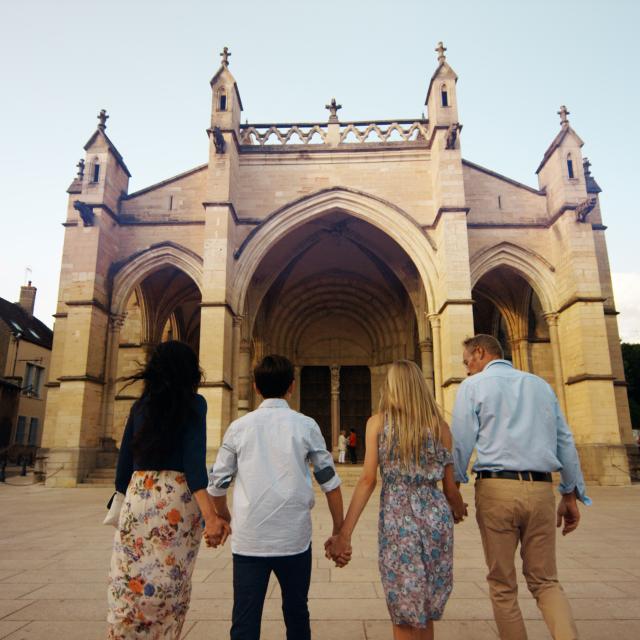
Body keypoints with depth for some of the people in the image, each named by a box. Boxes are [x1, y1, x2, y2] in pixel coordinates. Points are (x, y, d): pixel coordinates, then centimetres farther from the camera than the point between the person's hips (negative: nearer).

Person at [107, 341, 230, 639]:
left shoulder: (140, 406, 10)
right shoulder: (193, 403, -2)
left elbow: (124, 462, 12)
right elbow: (193, 458, -14)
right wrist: (210, 516, -20)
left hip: (138, 496, 3)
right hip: (178, 497, -3)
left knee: (130, 585, 9)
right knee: (172, 585, 10)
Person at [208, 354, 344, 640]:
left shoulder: (239, 427, 0)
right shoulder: (306, 425, -2)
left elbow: (217, 484, 5)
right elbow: (329, 481, 0)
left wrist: (225, 519, 23)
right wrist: (339, 530, 10)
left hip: (248, 539, 0)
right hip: (294, 539, 0)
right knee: (296, 614, 19)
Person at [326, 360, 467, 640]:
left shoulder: (378, 422, -2)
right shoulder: (439, 425, 2)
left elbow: (368, 479, -9)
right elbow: (449, 486, 5)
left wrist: (344, 534, -8)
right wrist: (458, 510, 27)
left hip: (397, 518, -2)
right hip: (435, 515, 3)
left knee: (404, 616, 12)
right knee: (426, 610, 20)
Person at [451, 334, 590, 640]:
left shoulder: (473, 386, 2)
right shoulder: (540, 384, 14)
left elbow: (460, 445, -5)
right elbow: (565, 442, 13)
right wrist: (571, 496, 18)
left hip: (495, 488, -3)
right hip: (540, 489, 4)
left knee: (502, 586, 11)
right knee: (545, 581, 15)